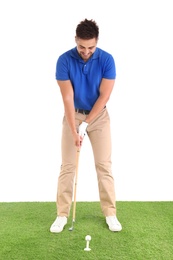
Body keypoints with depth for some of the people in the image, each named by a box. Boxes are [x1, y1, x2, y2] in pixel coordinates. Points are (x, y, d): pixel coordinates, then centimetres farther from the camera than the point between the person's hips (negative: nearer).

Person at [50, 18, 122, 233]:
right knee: (67, 166, -1)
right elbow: (67, 97, -17)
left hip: (99, 116, 0)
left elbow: (104, 96, -15)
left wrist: (86, 124, -17)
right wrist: (74, 130, -21)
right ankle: (62, 214, 10)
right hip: (73, 115, 0)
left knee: (104, 165, -1)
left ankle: (110, 213, 11)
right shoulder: (64, 60, -15)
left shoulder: (107, 60, -14)